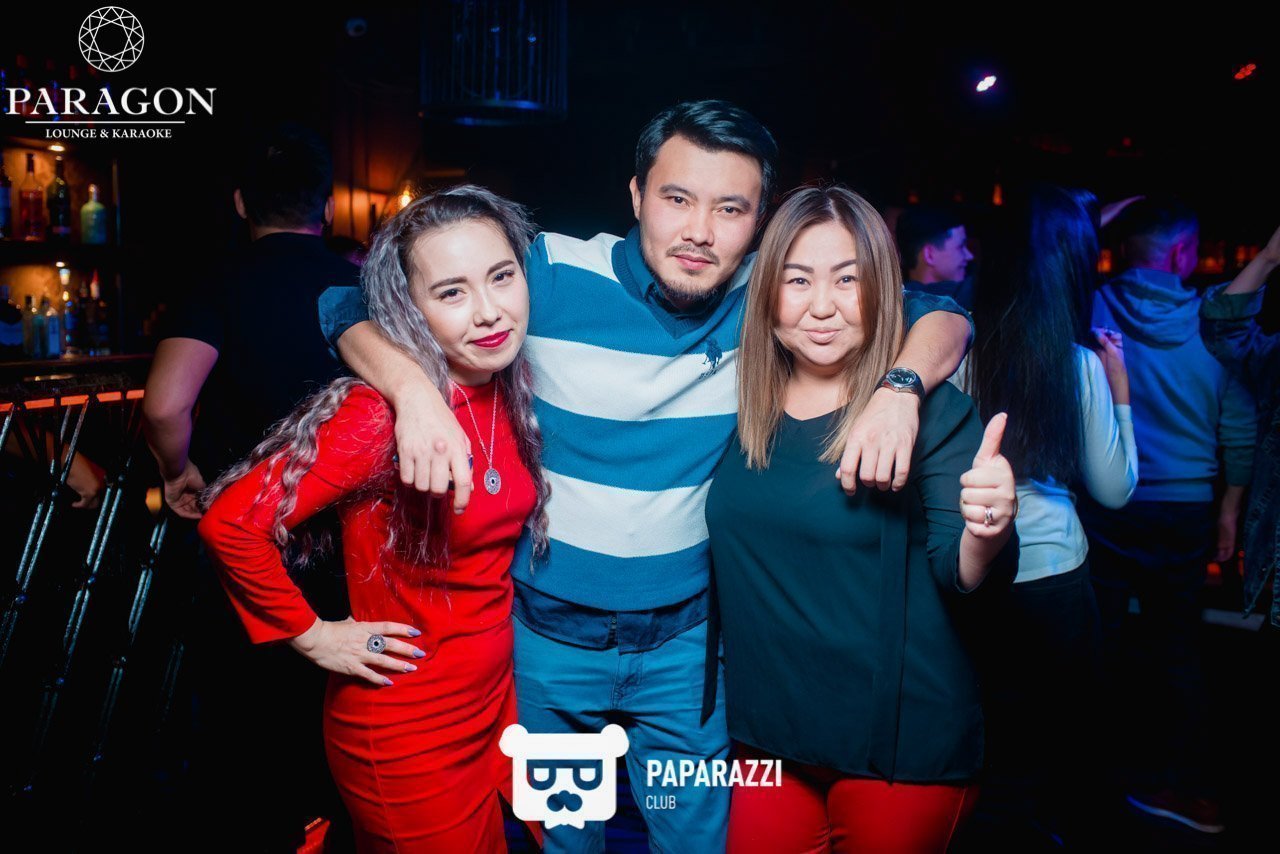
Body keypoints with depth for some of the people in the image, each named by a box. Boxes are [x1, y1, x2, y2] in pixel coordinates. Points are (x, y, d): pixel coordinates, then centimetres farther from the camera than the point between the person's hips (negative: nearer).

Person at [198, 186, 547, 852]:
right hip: (408, 739, -6)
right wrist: (309, 635, -17)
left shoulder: (512, 392, -4)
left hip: (497, 699, 6)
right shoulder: (385, 412, -24)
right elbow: (231, 523, -26)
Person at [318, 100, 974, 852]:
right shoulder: (553, 275, -15)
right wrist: (415, 387, -33)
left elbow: (943, 316, -2)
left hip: (685, 642, 1)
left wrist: (900, 384, -24)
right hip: (547, 632, -1)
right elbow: (351, 304, -11)